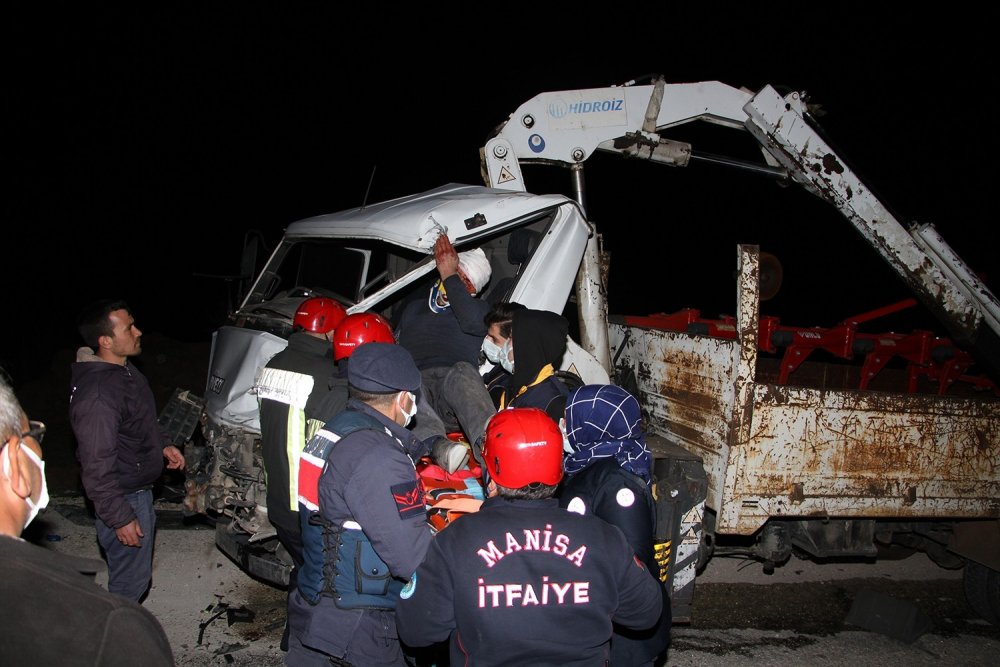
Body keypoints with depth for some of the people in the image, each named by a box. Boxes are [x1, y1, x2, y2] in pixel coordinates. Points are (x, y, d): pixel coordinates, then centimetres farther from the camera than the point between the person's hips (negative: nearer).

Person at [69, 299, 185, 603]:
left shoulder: (124, 369, 2)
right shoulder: (97, 394, -31)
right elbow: (97, 467, -28)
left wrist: (163, 444, 11)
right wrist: (120, 518, -24)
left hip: (139, 487, 10)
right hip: (124, 499, -10)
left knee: (139, 569, 26)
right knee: (130, 580, 5)